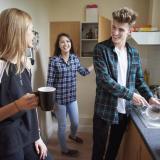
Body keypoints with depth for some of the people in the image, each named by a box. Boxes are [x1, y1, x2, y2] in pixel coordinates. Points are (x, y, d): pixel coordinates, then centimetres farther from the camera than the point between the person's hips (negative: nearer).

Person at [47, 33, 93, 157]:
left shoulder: (74, 58, 0)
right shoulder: (54, 60, -15)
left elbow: (83, 72, 15)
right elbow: (50, 81, -12)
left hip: (72, 97, 5)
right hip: (59, 98, -5)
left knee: (76, 123, 21)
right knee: (62, 126, 12)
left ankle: (73, 135, 56)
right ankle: (65, 150, 35)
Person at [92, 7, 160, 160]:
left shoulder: (134, 53, 4)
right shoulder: (101, 49, -12)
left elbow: (139, 79, 13)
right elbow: (104, 79, -20)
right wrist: (130, 94, -19)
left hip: (124, 111, 5)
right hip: (105, 111, -4)